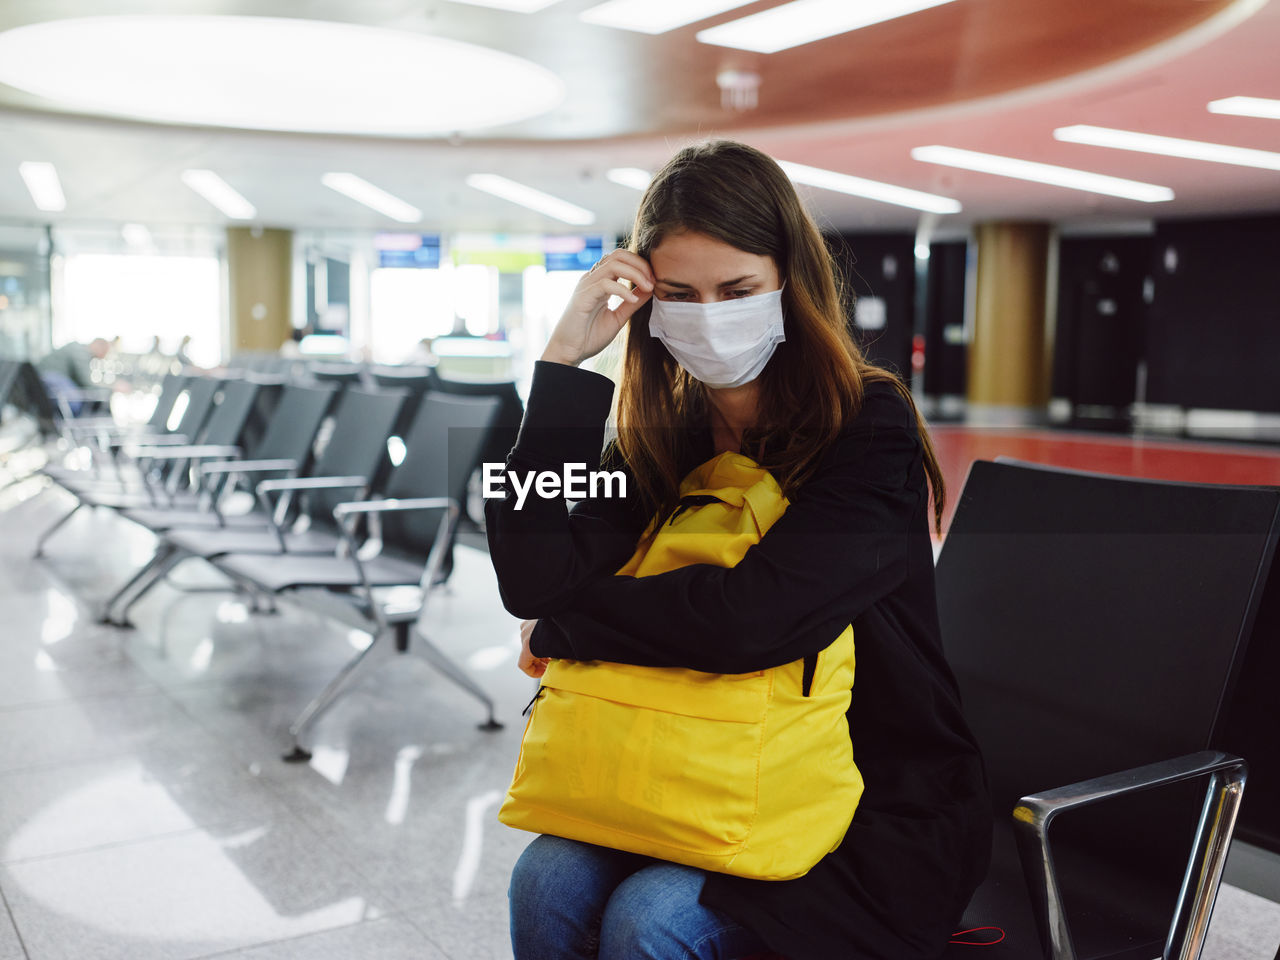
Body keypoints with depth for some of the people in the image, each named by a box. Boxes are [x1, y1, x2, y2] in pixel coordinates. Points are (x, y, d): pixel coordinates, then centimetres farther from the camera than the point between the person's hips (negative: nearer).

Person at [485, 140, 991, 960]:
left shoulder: (871, 428, -15)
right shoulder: (657, 437, 0)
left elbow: (754, 619, -29)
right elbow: (535, 582, -16)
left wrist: (560, 627, -15)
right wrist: (565, 359, -15)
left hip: (879, 809, -4)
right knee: (548, 882, -18)